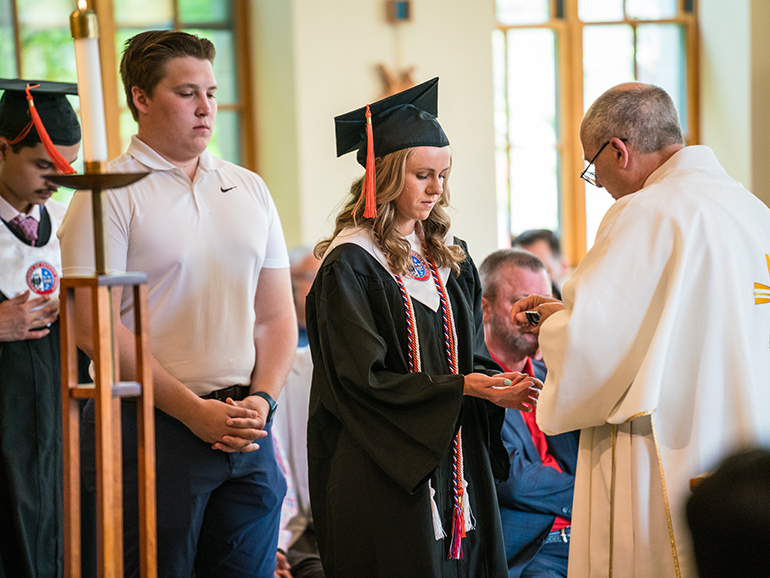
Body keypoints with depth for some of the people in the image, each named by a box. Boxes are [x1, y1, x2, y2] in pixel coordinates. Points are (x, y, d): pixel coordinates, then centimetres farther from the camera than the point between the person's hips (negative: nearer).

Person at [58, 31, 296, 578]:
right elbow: (94, 327, -11)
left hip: (247, 430, 5)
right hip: (152, 427, -5)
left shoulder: (250, 189, 13)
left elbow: (277, 315, 13)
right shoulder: (109, 195, -4)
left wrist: (261, 400, -4)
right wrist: (192, 409, -14)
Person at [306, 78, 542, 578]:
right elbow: (363, 381, -16)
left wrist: (502, 386, -9)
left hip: (456, 463, 6)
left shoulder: (450, 257, 11)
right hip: (384, 476, -6)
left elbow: (472, 357, 13)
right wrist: (464, 387, -20)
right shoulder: (350, 266, -10)